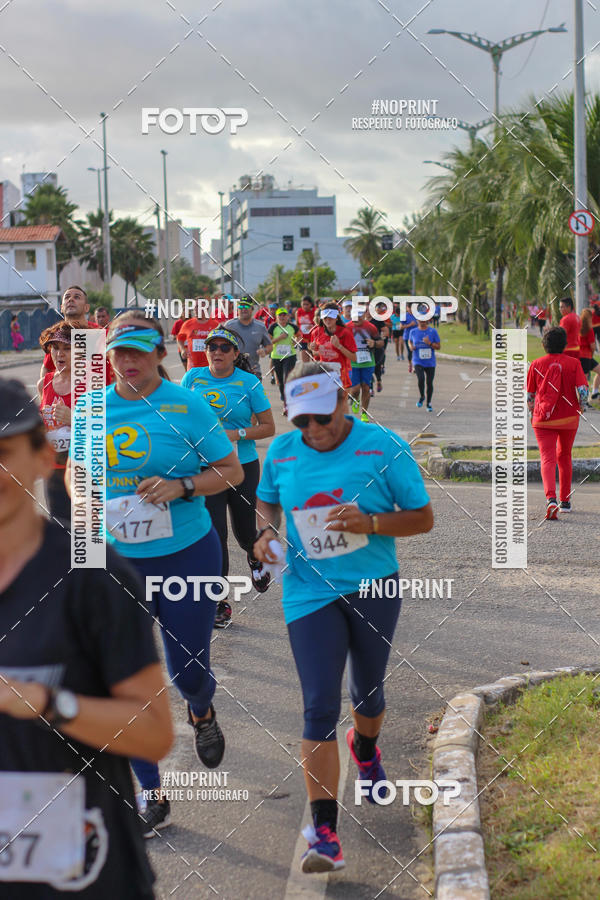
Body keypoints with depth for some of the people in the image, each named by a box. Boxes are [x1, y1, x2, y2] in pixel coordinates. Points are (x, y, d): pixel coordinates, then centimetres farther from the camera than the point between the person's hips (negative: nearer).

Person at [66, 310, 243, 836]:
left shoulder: (186, 406, -8)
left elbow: (231, 472, -4)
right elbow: (78, 472, 16)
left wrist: (181, 486, -19)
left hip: (186, 555, -3)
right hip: (116, 561, 3)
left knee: (188, 671, 6)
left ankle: (202, 712, 46)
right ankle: (150, 798, 16)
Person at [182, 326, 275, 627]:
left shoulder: (249, 383, -6)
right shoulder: (193, 378, 0)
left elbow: (268, 427, -3)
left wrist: (237, 434, -16)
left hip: (243, 466, 0)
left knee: (244, 531, 12)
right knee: (213, 533, -6)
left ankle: (255, 556, 50)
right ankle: (219, 603, 4)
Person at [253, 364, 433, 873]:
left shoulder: (384, 448, -10)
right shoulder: (281, 453, 0)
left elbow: (423, 518, -7)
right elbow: (267, 500, 19)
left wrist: (370, 523, -23)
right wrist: (266, 530, -3)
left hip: (374, 588, 0)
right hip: (310, 593, 0)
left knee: (368, 693, 19)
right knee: (320, 708, -10)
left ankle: (365, 748, 57)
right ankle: (325, 832, -11)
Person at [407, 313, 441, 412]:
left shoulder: (433, 331, -3)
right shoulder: (413, 331, 2)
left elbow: (438, 347, 0)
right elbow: (410, 341, 21)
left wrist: (430, 343, -18)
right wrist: (411, 346, -2)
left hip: (430, 362, 1)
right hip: (418, 362, 0)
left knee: (429, 383, 3)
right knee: (421, 379, -22)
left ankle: (429, 403, 22)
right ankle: (421, 397, 6)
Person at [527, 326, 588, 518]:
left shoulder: (536, 364, -1)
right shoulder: (573, 363, -3)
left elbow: (529, 395, 5)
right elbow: (583, 390, -11)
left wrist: (533, 411, 24)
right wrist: (581, 407, 9)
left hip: (543, 420, -1)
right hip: (569, 418, 1)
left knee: (547, 459, -6)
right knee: (564, 457, 20)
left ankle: (551, 499, -30)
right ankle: (565, 501, 29)